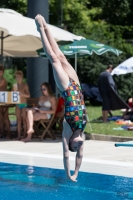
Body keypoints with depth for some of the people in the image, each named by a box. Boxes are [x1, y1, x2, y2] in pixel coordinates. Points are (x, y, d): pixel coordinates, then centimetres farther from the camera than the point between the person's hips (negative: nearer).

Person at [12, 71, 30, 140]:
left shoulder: (25, 85, -3)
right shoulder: (14, 85, 8)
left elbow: (28, 95, -9)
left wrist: (22, 94, -26)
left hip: (24, 104, -3)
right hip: (18, 104, 3)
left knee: (24, 119, -1)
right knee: (18, 120, 3)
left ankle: (25, 135, 3)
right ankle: (19, 135, 4)